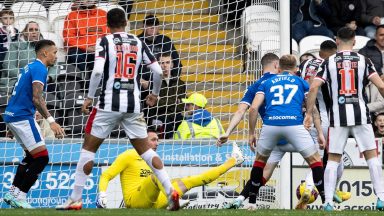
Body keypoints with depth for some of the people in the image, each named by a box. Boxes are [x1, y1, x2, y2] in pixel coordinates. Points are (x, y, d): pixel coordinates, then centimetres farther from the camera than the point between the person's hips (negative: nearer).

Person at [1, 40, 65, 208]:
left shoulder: (29, 67, 17)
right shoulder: (39, 69, -12)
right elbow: (36, 98, -22)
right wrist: (51, 121, -26)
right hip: (23, 117, -10)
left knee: (31, 156, 19)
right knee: (42, 158, -7)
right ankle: (19, 196, -8)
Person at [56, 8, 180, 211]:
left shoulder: (105, 41, -2)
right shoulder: (138, 43, 9)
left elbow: (98, 71, -17)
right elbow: (158, 71, 7)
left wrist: (89, 97, -7)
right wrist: (155, 93, 24)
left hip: (109, 103, -3)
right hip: (133, 105, 3)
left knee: (88, 148, 7)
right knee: (145, 150, 10)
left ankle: (75, 199, 5)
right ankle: (170, 192, -2)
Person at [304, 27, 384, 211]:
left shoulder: (329, 62, 3)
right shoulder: (363, 61, 3)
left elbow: (313, 88, -6)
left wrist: (309, 113, -1)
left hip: (338, 115, 0)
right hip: (360, 113, 0)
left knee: (333, 159, 8)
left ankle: (328, 201, 2)